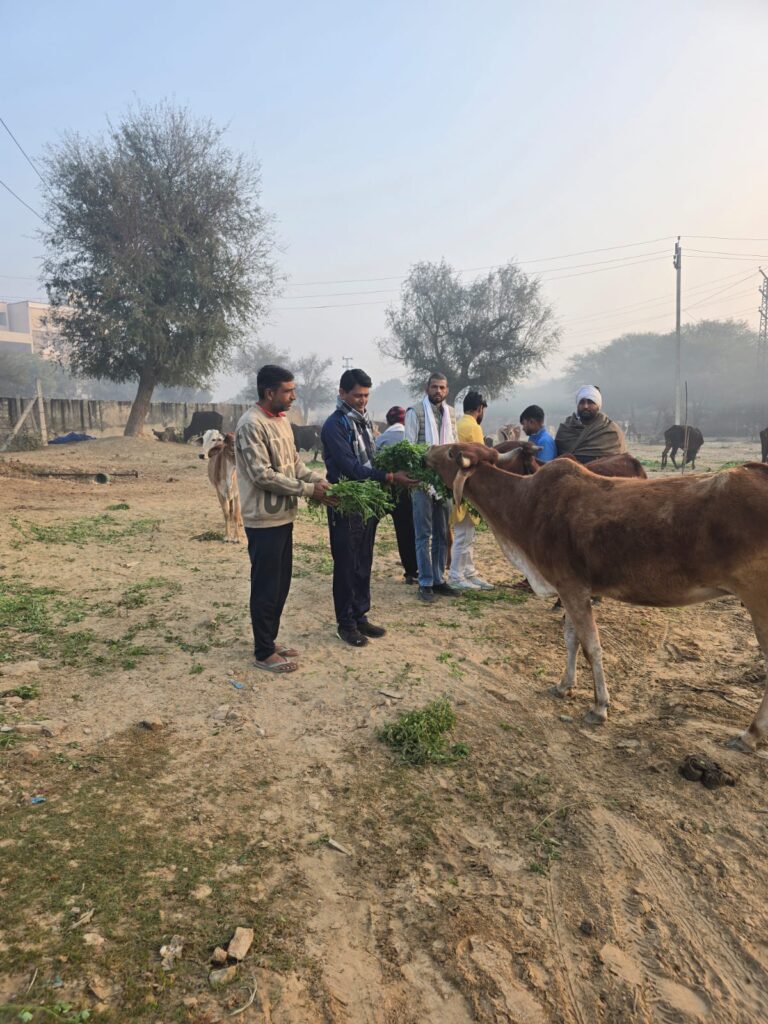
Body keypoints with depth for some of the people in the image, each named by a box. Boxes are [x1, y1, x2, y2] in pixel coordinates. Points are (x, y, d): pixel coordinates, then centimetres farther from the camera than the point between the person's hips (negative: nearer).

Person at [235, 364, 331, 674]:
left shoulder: (282, 420, 11)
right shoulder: (251, 424, -18)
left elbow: (295, 461, 14)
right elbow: (263, 475, -22)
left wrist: (320, 480, -3)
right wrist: (307, 490, -19)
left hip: (283, 517, 9)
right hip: (264, 520, -9)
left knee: (281, 584, 16)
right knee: (266, 587, 1)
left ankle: (270, 641, 30)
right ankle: (264, 653, 14)